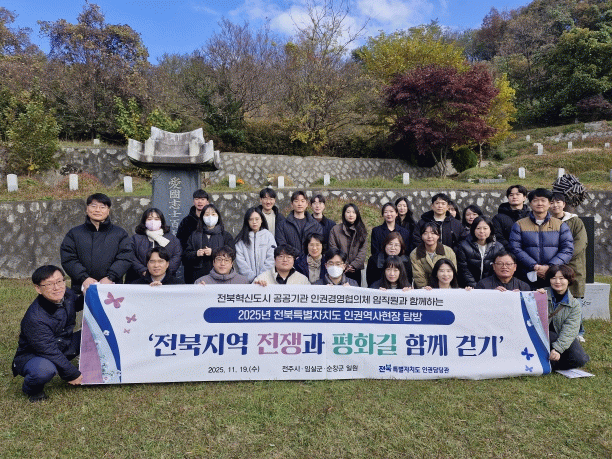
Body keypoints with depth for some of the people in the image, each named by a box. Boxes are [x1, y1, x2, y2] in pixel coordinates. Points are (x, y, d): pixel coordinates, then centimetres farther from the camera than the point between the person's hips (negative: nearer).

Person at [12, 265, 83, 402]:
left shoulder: (68, 295, -11)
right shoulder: (34, 318, -31)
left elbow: (79, 305, 17)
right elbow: (49, 351, -27)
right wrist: (72, 374, -20)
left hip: (63, 347, 7)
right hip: (32, 356, -6)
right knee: (45, 370, -40)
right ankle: (31, 388, -3)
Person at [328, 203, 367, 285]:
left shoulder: (361, 231, 9)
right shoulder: (335, 229, 5)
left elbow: (363, 251, 1)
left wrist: (353, 265, -11)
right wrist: (345, 266, -9)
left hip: (356, 270, 2)